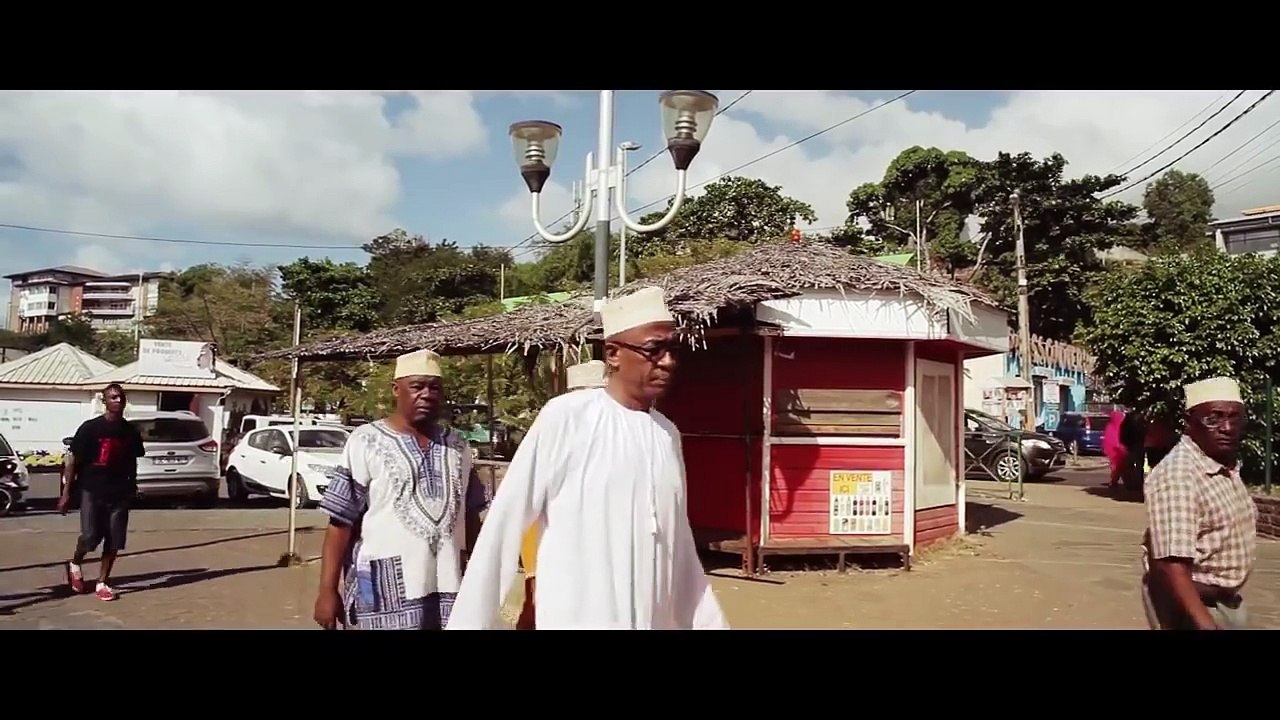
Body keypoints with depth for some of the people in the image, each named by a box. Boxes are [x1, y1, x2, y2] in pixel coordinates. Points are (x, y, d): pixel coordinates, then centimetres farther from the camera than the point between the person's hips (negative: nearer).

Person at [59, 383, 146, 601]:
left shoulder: (131, 431, 6)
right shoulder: (90, 428, -6)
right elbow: (73, 459, -5)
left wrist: (132, 488, 17)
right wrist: (66, 492, -9)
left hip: (119, 493, 4)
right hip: (91, 491, -3)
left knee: (114, 541, 2)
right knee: (90, 537, -7)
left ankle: (102, 583, 14)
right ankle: (75, 564, 25)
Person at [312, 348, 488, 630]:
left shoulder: (458, 446, 12)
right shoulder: (366, 442, -3)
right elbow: (340, 522, -6)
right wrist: (328, 590, -10)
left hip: (449, 588, 4)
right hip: (385, 591, -4)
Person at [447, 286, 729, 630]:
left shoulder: (668, 434, 5)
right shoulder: (565, 417, -12)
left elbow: (680, 545, 12)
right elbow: (505, 521, -10)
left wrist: (709, 622, 13)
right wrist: (469, 619, -9)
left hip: (657, 619, 5)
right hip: (576, 619, -5)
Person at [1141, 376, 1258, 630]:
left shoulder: (1229, 465, 5)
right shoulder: (1177, 475, -25)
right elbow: (1171, 564, -32)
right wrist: (1205, 625, -37)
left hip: (1226, 600, 9)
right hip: (1189, 604, -9)